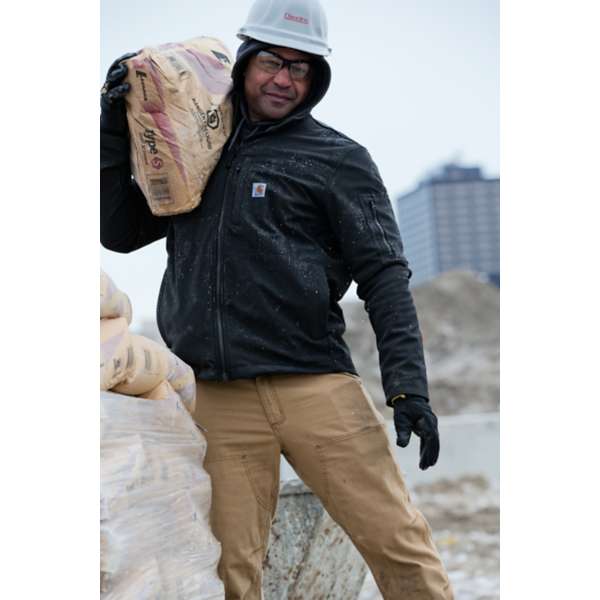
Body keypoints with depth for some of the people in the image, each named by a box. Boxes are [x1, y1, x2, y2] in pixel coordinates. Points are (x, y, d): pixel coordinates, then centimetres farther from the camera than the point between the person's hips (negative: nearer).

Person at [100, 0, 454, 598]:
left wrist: (407, 385, -9)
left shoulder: (338, 158, 6)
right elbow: (120, 232, 21)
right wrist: (114, 134, 10)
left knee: (396, 541, -7)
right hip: (219, 400, 3)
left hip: (318, 387, -2)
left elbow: (383, 275, 1)